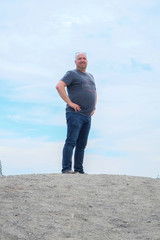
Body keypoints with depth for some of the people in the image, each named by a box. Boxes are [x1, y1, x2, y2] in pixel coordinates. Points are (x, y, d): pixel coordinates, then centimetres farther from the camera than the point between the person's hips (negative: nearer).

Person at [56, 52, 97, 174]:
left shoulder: (90, 76, 24)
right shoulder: (72, 74, 0)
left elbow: (95, 92, 37)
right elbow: (59, 86, -14)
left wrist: (94, 107, 21)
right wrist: (70, 102, -17)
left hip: (87, 116, 7)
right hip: (75, 114, -7)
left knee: (82, 144, 7)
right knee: (71, 141, -14)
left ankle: (79, 170, 10)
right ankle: (66, 168, -17)